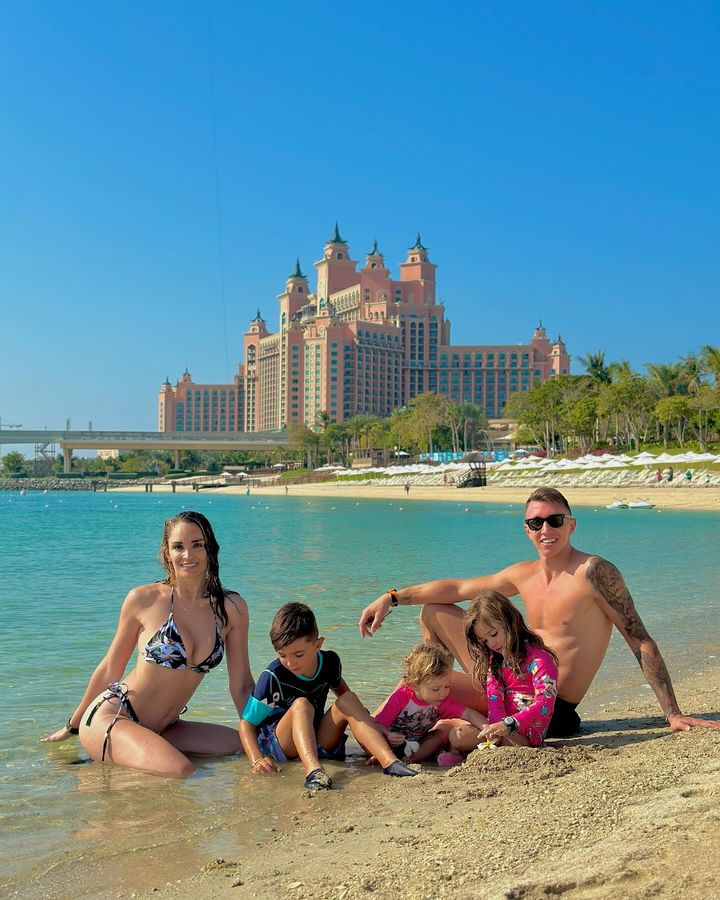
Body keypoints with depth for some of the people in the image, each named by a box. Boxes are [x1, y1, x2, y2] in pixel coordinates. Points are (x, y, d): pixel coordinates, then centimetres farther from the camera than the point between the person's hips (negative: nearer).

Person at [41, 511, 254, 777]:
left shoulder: (232, 608, -1)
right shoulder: (144, 599, -9)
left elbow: (241, 685, 6)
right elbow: (109, 668, 4)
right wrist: (72, 726, 14)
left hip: (161, 728, 6)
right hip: (110, 716, -6)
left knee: (237, 743, -14)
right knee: (180, 771, -29)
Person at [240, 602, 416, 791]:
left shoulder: (330, 661, -4)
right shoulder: (273, 677, -18)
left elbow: (339, 687, 19)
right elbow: (247, 722, -13)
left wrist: (364, 719, 7)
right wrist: (256, 760, -29)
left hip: (317, 743, 5)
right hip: (275, 745, -4)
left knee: (348, 700, -17)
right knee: (301, 705, -32)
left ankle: (389, 761, -33)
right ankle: (314, 772, -55)